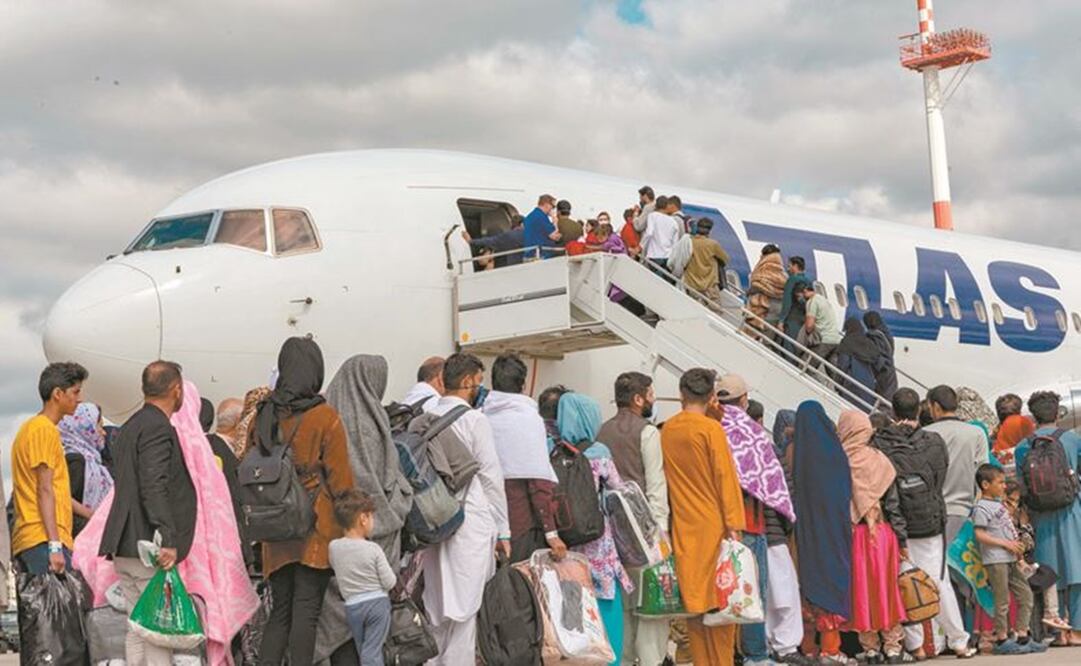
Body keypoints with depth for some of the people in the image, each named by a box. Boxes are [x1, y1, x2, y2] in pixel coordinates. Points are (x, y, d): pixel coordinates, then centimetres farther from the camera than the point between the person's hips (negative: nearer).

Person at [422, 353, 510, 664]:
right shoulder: (475, 419, -8)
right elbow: (491, 477, -7)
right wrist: (502, 529, -1)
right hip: (471, 523, -6)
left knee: (437, 607, 12)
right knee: (465, 607, -3)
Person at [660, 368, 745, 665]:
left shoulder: (667, 430, 6)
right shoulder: (711, 428, -10)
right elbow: (725, 476, -11)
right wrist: (733, 523, -10)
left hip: (683, 526, 5)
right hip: (712, 523, -5)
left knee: (693, 596, 8)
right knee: (720, 597, 1)